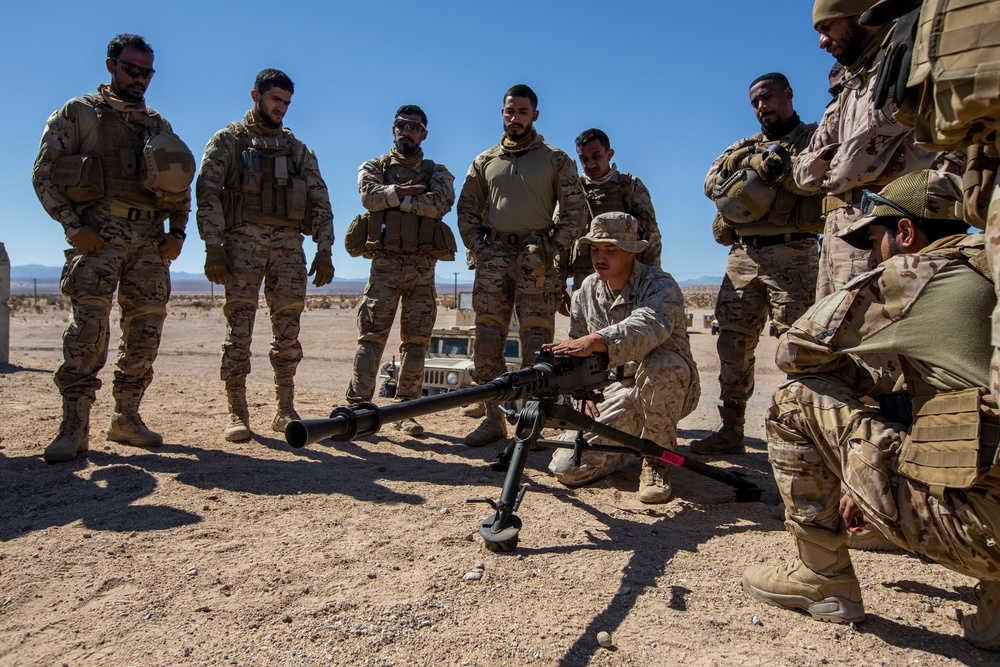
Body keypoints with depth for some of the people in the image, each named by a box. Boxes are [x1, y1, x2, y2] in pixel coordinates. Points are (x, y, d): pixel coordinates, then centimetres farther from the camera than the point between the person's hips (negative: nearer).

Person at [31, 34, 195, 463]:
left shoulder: (159, 126, 21)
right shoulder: (78, 113, 9)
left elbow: (180, 187, 21)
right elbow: (44, 173, 2)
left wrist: (177, 231, 5)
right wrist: (73, 226, -10)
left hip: (150, 239, 4)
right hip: (99, 233, -4)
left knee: (145, 329, 1)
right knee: (88, 322, -15)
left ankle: (126, 418, 11)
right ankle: (74, 426, -11)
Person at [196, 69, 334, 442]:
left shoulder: (298, 149, 19)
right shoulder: (229, 140, 9)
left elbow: (319, 202, 13)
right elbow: (207, 194, -1)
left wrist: (324, 251, 2)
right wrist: (213, 247, -12)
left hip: (288, 243, 3)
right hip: (243, 238, -3)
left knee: (288, 330, 0)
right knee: (239, 328, -6)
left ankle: (285, 410, 8)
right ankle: (237, 414, -1)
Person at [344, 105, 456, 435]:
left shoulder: (437, 172, 15)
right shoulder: (374, 167, 16)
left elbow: (439, 205, -7)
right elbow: (370, 197, -7)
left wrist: (392, 196, -6)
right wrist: (408, 191, -5)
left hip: (423, 266, 1)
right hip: (384, 262, -1)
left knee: (416, 340, 1)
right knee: (371, 336, -6)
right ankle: (358, 406, -2)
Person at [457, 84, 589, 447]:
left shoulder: (556, 159, 9)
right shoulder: (484, 161, 17)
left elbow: (575, 211, 4)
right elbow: (467, 210, 16)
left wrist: (554, 251, -7)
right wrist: (477, 248, 2)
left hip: (537, 259, -3)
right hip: (493, 255, 3)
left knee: (536, 343, -4)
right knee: (487, 341, 0)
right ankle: (493, 418, 9)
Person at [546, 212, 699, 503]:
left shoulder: (659, 284, -17)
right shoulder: (587, 290, 2)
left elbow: (649, 325, -41)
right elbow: (576, 344, 9)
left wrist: (595, 341, -58)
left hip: (669, 389, -4)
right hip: (615, 391, 4)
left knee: (659, 365, -42)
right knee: (567, 469, -13)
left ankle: (656, 461, -16)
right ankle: (634, 439, 16)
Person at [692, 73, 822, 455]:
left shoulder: (813, 138, 10)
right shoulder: (744, 146, 24)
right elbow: (712, 182, 5)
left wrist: (779, 166, -15)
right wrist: (759, 161, -7)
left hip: (791, 255, -5)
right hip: (743, 255, 5)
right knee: (733, 344, 4)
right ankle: (731, 431, 13)